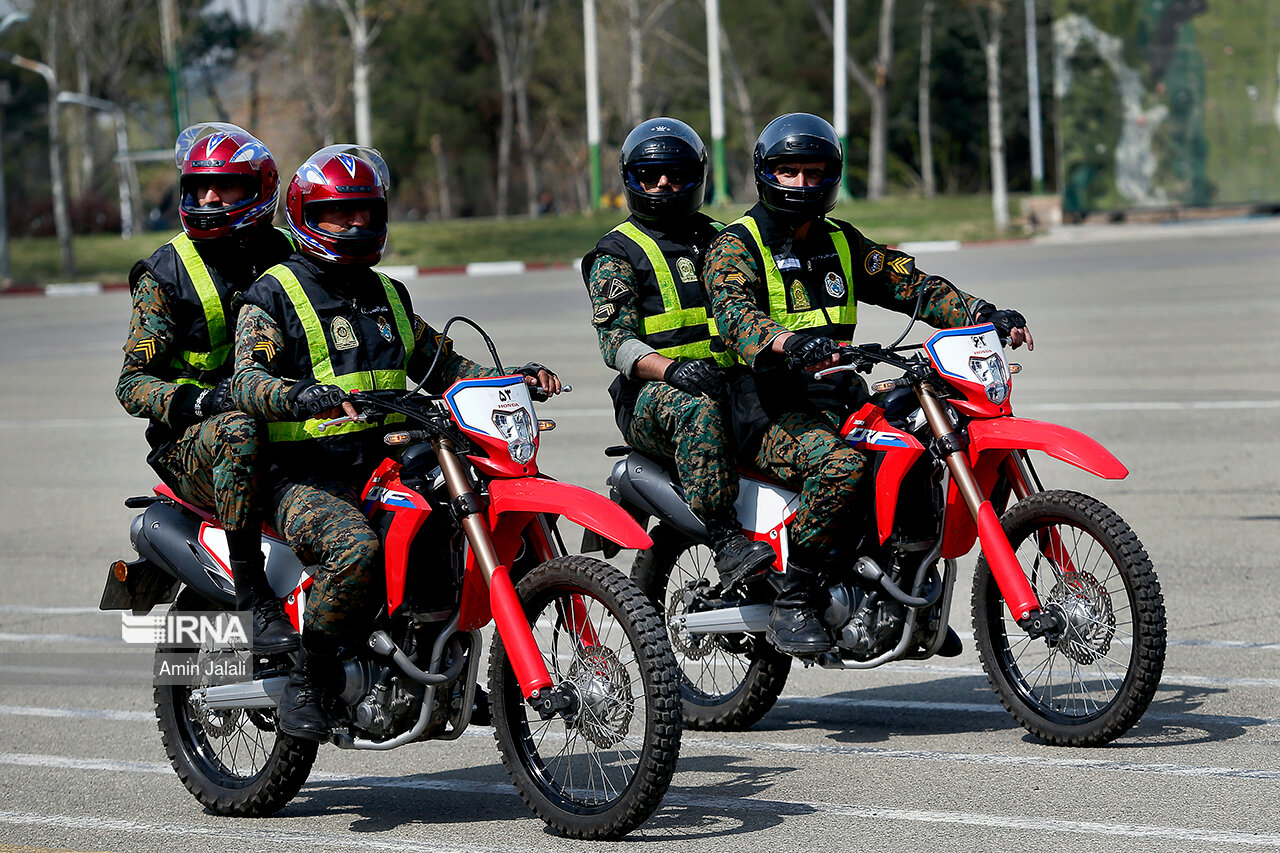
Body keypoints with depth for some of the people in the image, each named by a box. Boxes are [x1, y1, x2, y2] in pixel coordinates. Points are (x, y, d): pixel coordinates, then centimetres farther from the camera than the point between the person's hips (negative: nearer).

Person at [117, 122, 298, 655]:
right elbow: (133, 381, -2)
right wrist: (197, 400, -22)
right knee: (238, 430, -41)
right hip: (189, 442, -4)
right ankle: (253, 599, -41)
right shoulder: (166, 272, 2)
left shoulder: (286, 256, 13)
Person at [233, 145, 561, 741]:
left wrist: (514, 378, 9)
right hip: (305, 481, -7)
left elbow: (442, 364, 26)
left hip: (384, 466, 7)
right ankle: (305, 684, -22)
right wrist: (300, 395, -38)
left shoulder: (387, 296, 22)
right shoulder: (274, 296, -1)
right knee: (355, 546, -38)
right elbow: (247, 379, -16)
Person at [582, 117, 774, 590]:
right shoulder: (617, 253, 6)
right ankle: (726, 544, -46)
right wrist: (670, 369, -25)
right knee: (698, 412, -40)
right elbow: (615, 340, -6)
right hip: (649, 396, -5)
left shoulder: (719, 241, 23)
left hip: (729, 383, 5)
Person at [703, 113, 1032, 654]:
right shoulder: (735, 247, -3)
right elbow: (734, 314, -23)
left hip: (839, 401, 7)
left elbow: (910, 284, 11)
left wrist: (984, 315, -6)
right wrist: (788, 344, -45)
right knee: (839, 465, -36)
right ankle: (791, 605, -26)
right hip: (769, 408, -7)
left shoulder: (841, 243, 19)